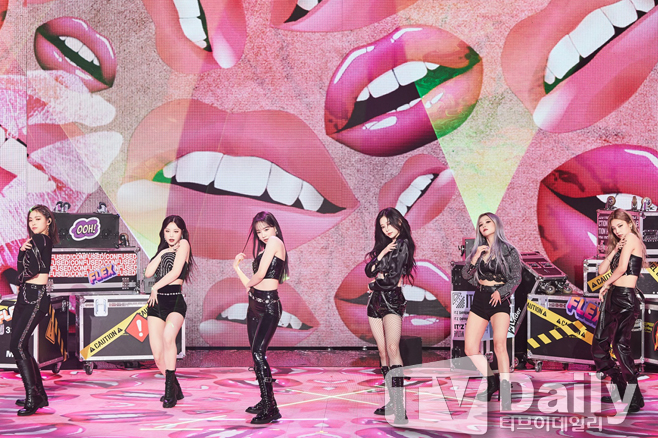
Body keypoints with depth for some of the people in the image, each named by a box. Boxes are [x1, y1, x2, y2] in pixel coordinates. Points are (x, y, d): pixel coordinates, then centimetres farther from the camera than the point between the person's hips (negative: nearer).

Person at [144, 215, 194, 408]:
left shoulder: (183, 245, 3)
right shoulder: (163, 249, 22)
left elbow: (176, 272, -9)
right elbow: (148, 273, 7)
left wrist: (155, 287, 0)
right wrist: (161, 254, 0)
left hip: (175, 301, -6)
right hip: (157, 302, 6)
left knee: (168, 336, -34)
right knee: (158, 355, -1)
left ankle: (170, 392, -29)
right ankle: (175, 390, 21)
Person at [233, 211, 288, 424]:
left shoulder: (275, 241, -7)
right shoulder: (263, 249, 19)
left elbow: (260, 275, -14)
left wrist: (249, 283, 5)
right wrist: (237, 267, 15)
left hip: (269, 306, -10)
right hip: (255, 304, 10)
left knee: (258, 353, -17)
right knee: (256, 354, 12)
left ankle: (270, 409, -17)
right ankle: (265, 402, 21)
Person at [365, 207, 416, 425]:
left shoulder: (403, 244, -5)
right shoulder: (383, 245, 17)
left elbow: (393, 279, -10)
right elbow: (369, 270, 6)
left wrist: (374, 284, 5)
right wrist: (381, 254, -8)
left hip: (392, 300, -8)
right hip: (376, 301, 8)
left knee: (392, 348, -22)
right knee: (382, 352, 5)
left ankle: (400, 408, -30)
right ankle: (393, 401, 9)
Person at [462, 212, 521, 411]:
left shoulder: (509, 250, 1)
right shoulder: (478, 250, 14)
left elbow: (516, 277, -2)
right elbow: (466, 275, 8)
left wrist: (501, 292, -16)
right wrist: (475, 257, -7)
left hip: (499, 300, -6)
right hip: (479, 299, 6)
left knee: (499, 344, -24)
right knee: (470, 348, -2)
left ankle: (506, 394, -25)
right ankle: (492, 381, 15)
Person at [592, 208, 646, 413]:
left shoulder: (631, 238, -3)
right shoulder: (619, 245, 22)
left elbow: (622, 268, -13)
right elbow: (602, 270, 14)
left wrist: (605, 285, 1)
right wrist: (613, 251, 2)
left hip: (626, 298, -9)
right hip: (612, 298, 9)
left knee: (620, 345, -14)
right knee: (599, 345, 11)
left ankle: (635, 399, -10)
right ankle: (619, 390, 22)